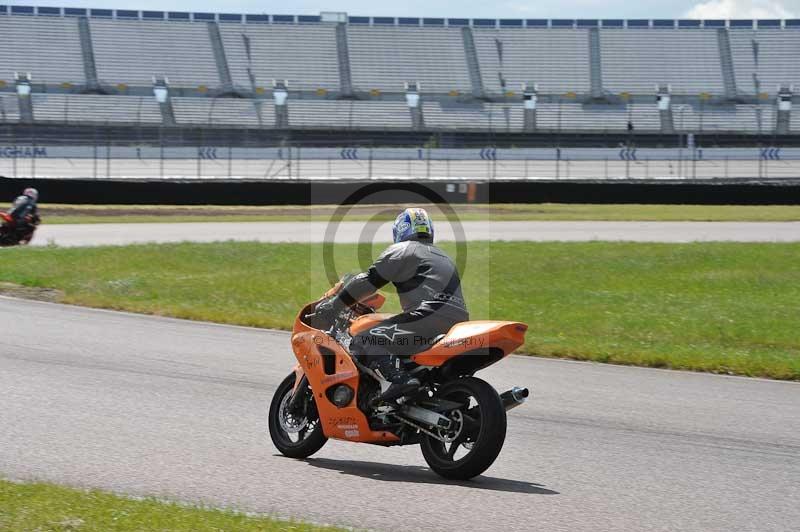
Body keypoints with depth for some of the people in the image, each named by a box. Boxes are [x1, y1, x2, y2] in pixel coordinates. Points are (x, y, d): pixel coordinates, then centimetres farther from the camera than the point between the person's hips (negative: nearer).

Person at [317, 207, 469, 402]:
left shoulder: (402, 251, 6)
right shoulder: (442, 256, 31)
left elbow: (368, 281, 2)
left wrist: (334, 304, 9)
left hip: (431, 316, -9)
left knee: (364, 341, -13)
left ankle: (400, 378, -36)